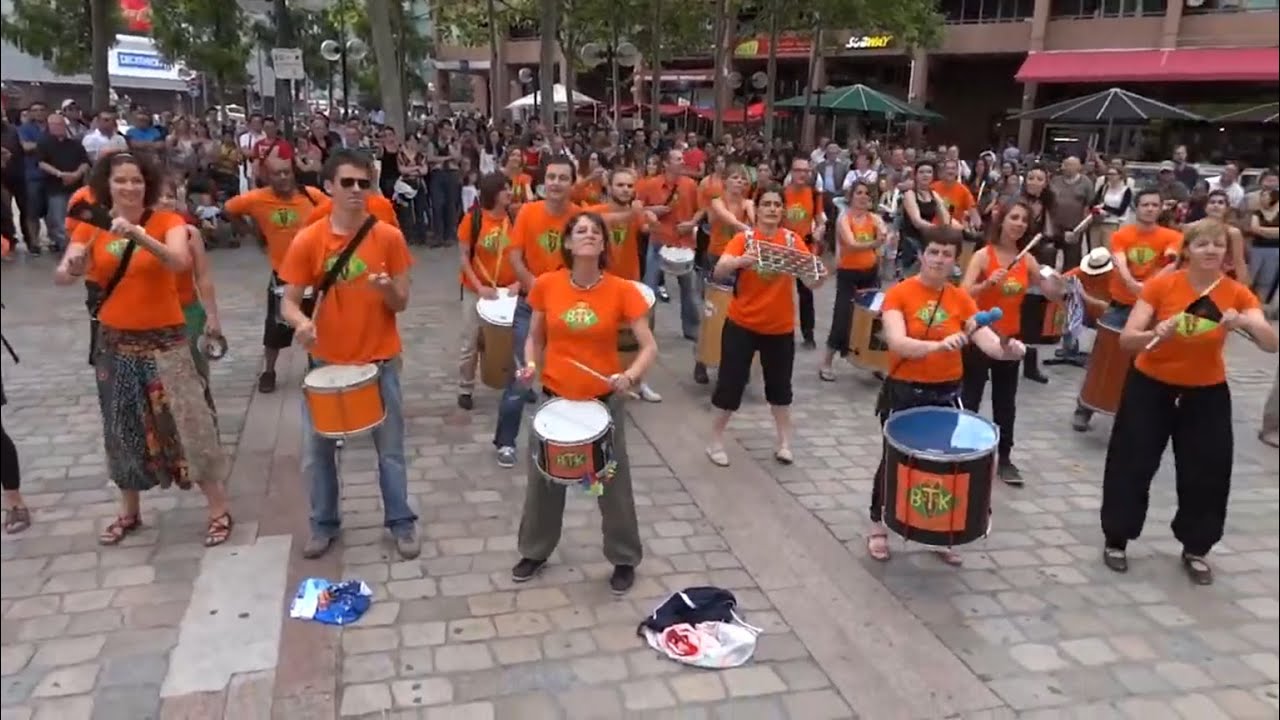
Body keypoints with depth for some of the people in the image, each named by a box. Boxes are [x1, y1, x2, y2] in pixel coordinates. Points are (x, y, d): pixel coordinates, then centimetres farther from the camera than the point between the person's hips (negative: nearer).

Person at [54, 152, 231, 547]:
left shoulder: (167, 221, -8)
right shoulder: (91, 227, 1)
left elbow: (181, 262, -26)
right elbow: (61, 276, -9)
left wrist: (138, 234, -40)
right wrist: (72, 266, -31)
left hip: (164, 339, -4)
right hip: (114, 342, 4)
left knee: (189, 421, -4)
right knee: (123, 429, 15)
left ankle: (219, 510, 7)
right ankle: (129, 512, 31)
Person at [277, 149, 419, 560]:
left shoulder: (389, 237, -7)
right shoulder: (307, 241, -7)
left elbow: (401, 304, -3)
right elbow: (289, 301, -3)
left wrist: (387, 289, -26)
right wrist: (301, 322, -25)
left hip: (381, 360, -1)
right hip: (327, 361, 1)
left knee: (391, 448, 9)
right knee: (317, 450, 10)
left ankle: (401, 522, 26)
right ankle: (324, 524, 29)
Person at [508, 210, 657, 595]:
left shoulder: (621, 290, -12)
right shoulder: (546, 285, -8)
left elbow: (649, 346, -11)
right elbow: (535, 337, 6)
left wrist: (630, 375, -29)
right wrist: (530, 365, -13)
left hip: (604, 401, -1)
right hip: (555, 398, 2)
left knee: (614, 483, 10)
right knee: (542, 479, 15)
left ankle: (625, 560, 30)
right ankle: (534, 552, 38)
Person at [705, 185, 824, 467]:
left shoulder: (793, 240, -2)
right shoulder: (743, 238, -9)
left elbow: (811, 280, -9)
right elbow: (718, 272, -23)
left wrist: (820, 275, -32)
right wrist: (738, 262, -43)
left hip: (781, 327, 2)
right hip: (742, 324, -2)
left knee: (779, 384, 14)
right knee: (731, 382, 2)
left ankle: (784, 443, 30)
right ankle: (716, 441, 18)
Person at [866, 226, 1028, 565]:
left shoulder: (962, 299, 1)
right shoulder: (898, 294, -11)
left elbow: (987, 340, -10)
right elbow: (897, 342, -26)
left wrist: (1007, 350, -33)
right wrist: (939, 345, -41)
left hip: (947, 395, 4)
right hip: (904, 393, -3)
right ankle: (879, 527, 29)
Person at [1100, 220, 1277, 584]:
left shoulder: (1238, 294, -9)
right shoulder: (1161, 285, -14)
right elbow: (1126, 339, -18)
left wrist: (1245, 322, -37)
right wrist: (1155, 333, -38)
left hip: (1207, 393, 2)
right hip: (1150, 386, -2)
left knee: (1207, 472, 5)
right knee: (1132, 466, 3)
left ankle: (1195, 550, 23)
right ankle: (1116, 540, 19)